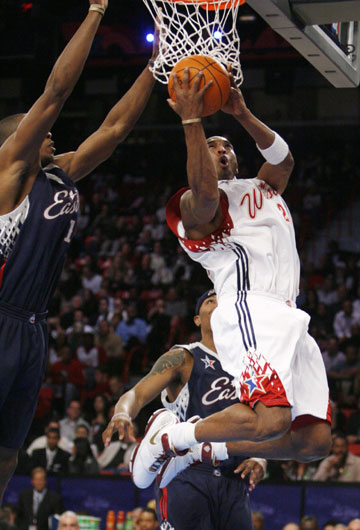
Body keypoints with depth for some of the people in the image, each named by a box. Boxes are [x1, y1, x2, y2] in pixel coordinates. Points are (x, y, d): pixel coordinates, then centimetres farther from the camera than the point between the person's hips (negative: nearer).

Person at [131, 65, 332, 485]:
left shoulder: (262, 190, 31)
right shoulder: (195, 206, 6)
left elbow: (283, 159, 15)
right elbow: (205, 194, -18)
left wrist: (242, 114, 5)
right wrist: (191, 120, -16)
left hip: (290, 320, 8)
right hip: (250, 311, -8)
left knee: (314, 441, -3)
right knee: (271, 420, -28)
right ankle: (169, 437, -6)